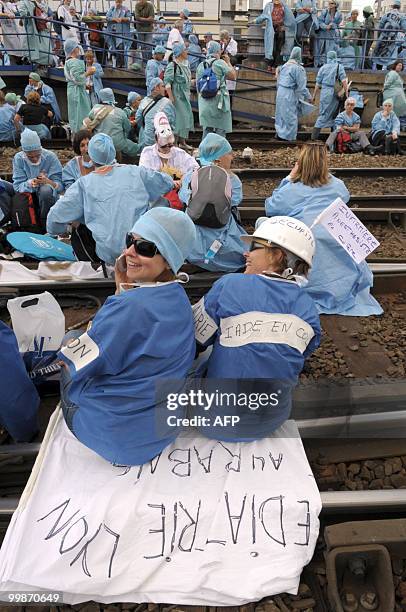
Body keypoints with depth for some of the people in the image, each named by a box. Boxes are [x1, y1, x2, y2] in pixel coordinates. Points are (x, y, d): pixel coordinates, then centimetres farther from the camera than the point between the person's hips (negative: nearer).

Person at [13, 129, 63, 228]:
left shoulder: (50, 156, -9)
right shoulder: (18, 158, -4)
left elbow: (60, 185, -13)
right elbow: (17, 185, -7)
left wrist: (48, 182, -36)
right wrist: (29, 184, -30)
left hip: (48, 197, -3)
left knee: (46, 189, -36)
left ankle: (45, 224, -14)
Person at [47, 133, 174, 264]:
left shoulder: (83, 184, -2)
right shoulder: (135, 172, 0)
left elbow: (56, 217, -1)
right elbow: (167, 183, 15)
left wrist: (58, 231, 23)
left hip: (108, 257, 0)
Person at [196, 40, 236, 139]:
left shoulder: (200, 65, 10)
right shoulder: (220, 63, -7)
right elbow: (233, 76, -3)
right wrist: (228, 62, 9)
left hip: (204, 101, 6)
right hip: (218, 100, -6)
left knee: (206, 129, 11)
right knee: (221, 129, 0)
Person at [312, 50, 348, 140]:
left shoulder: (323, 67, 8)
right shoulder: (339, 67, 2)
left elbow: (318, 83, 9)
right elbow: (344, 81, -7)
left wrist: (314, 95, 16)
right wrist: (346, 93, -6)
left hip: (325, 92, 2)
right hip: (334, 93, -2)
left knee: (323, 113, 6)